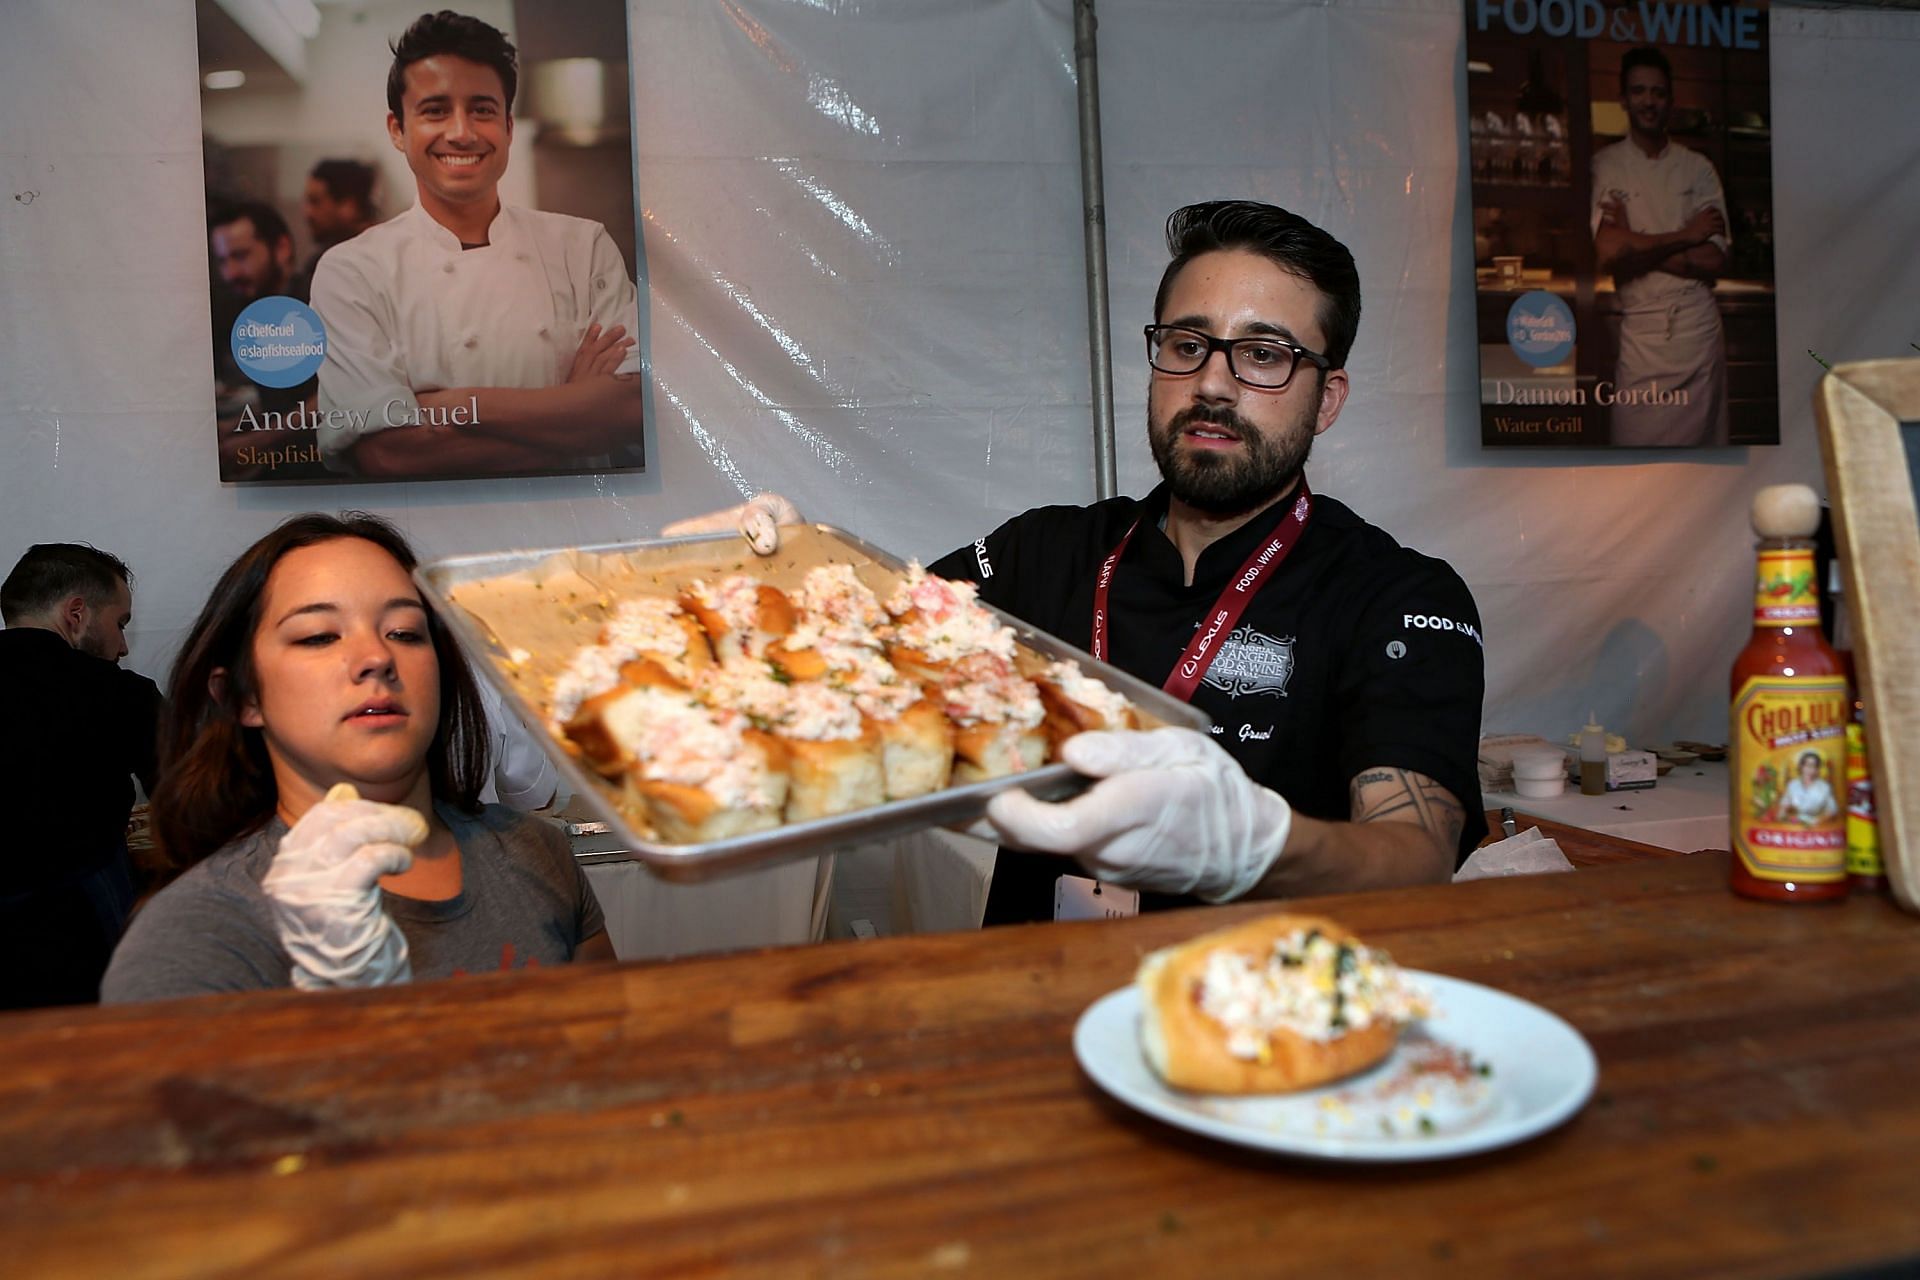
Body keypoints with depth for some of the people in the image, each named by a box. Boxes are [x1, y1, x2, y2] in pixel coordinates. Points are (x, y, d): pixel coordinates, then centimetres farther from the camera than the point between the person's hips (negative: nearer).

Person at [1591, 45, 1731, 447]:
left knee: (1701, 437, 4)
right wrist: (1686, 237, -6)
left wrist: (1639, 250, -10)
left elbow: (1715, 260, -1)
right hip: (1638, 331, -2)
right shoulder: (1604, 166, 2)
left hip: (1697, 327, 2)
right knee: (1636, 439, -4)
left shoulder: (1698, 168, 8)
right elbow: (1608, 252, -12)